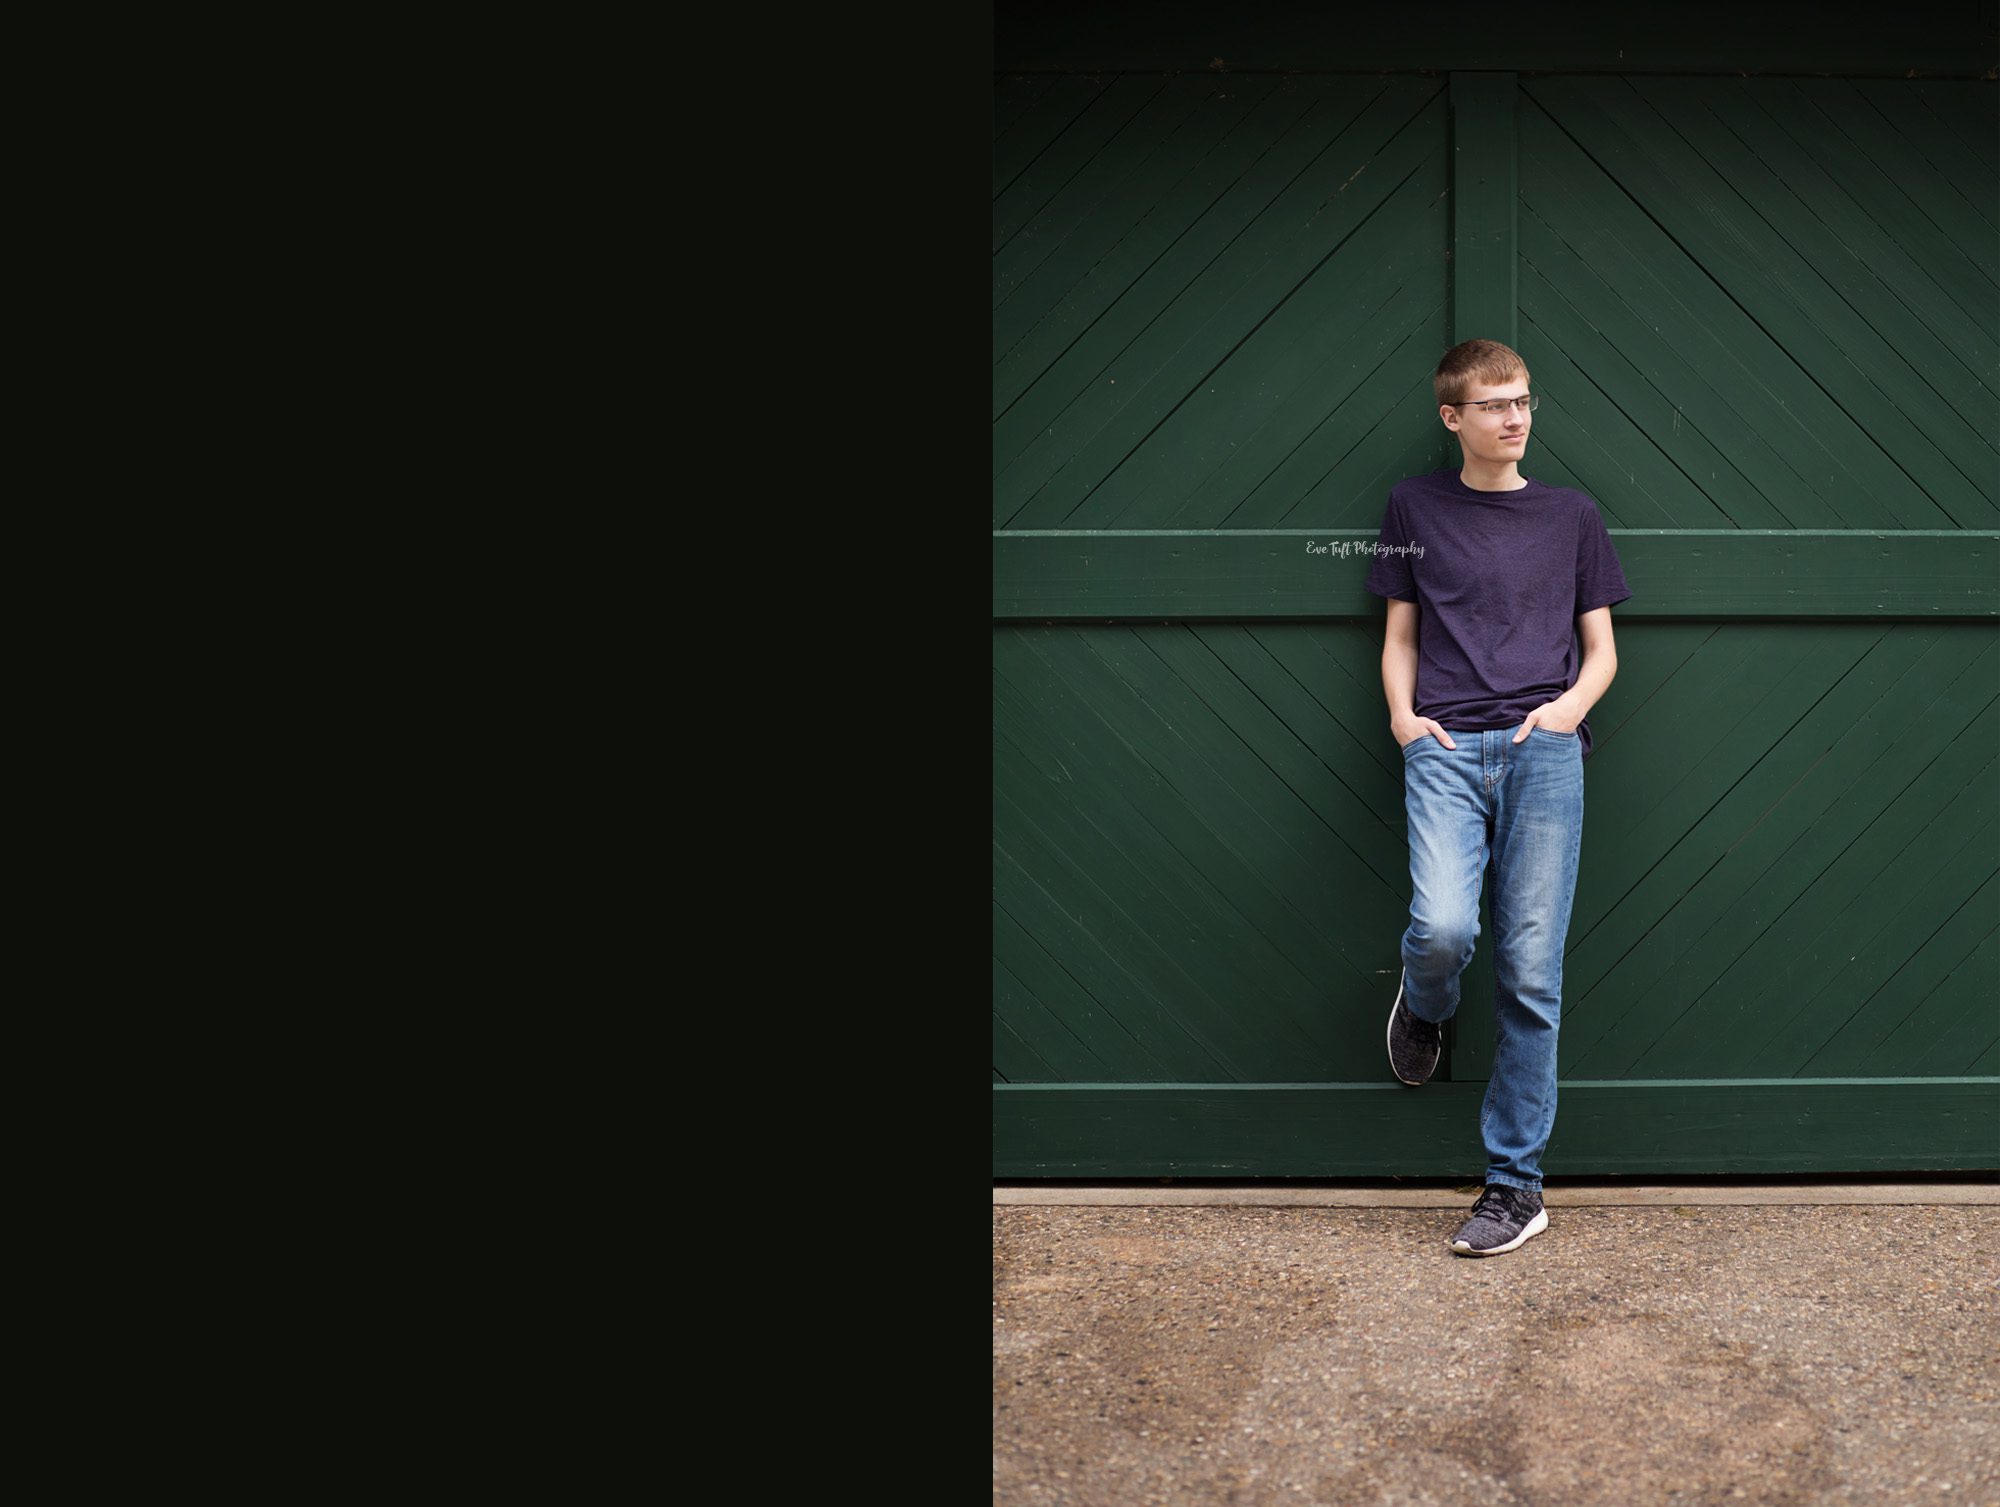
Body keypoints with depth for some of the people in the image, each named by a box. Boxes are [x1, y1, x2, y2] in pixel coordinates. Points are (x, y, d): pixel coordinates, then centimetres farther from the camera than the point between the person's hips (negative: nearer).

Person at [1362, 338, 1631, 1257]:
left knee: (1530, 970, -5)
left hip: (1541, 749, 1)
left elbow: (1600, 648, 17)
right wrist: (1402, 715, 0)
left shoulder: (1570, 516, 15)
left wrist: (1572, 705, -3)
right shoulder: (1415, 507, 15)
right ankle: (1424, 1006, 16)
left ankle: (1516, 1183, 4)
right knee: (1442, 928, -23)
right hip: (1446, 746, 0)